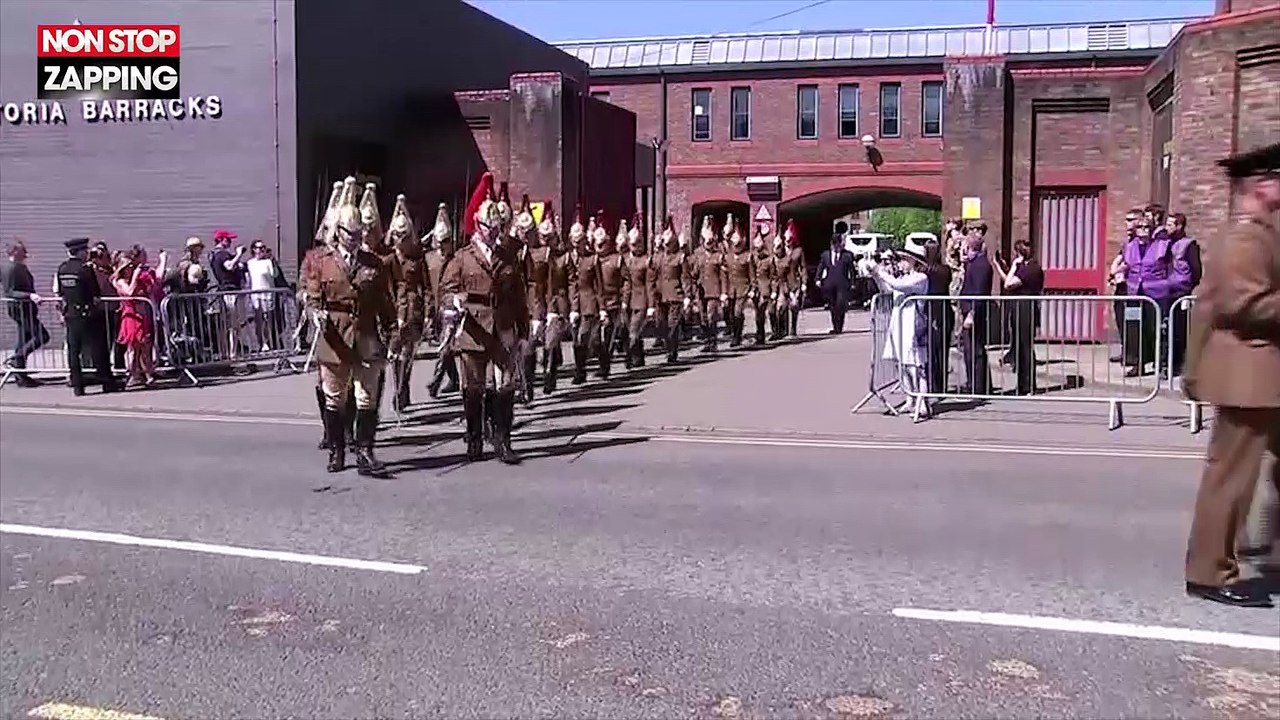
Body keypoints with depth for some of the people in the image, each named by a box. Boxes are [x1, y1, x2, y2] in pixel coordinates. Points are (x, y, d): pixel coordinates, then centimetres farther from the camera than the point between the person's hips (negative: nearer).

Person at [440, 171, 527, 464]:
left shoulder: (509, 257, 12)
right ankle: (474, 442, 18)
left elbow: (519, 294, 14)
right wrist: (455, 302, -21)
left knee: (506, 387, -2)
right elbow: (448, 287, 1)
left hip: (504, 332, 2)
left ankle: (502, 441, 6)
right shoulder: (463, 257, 5)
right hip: (472, 331, -1)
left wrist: (523, 328, 11)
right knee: (472, 390, 6)